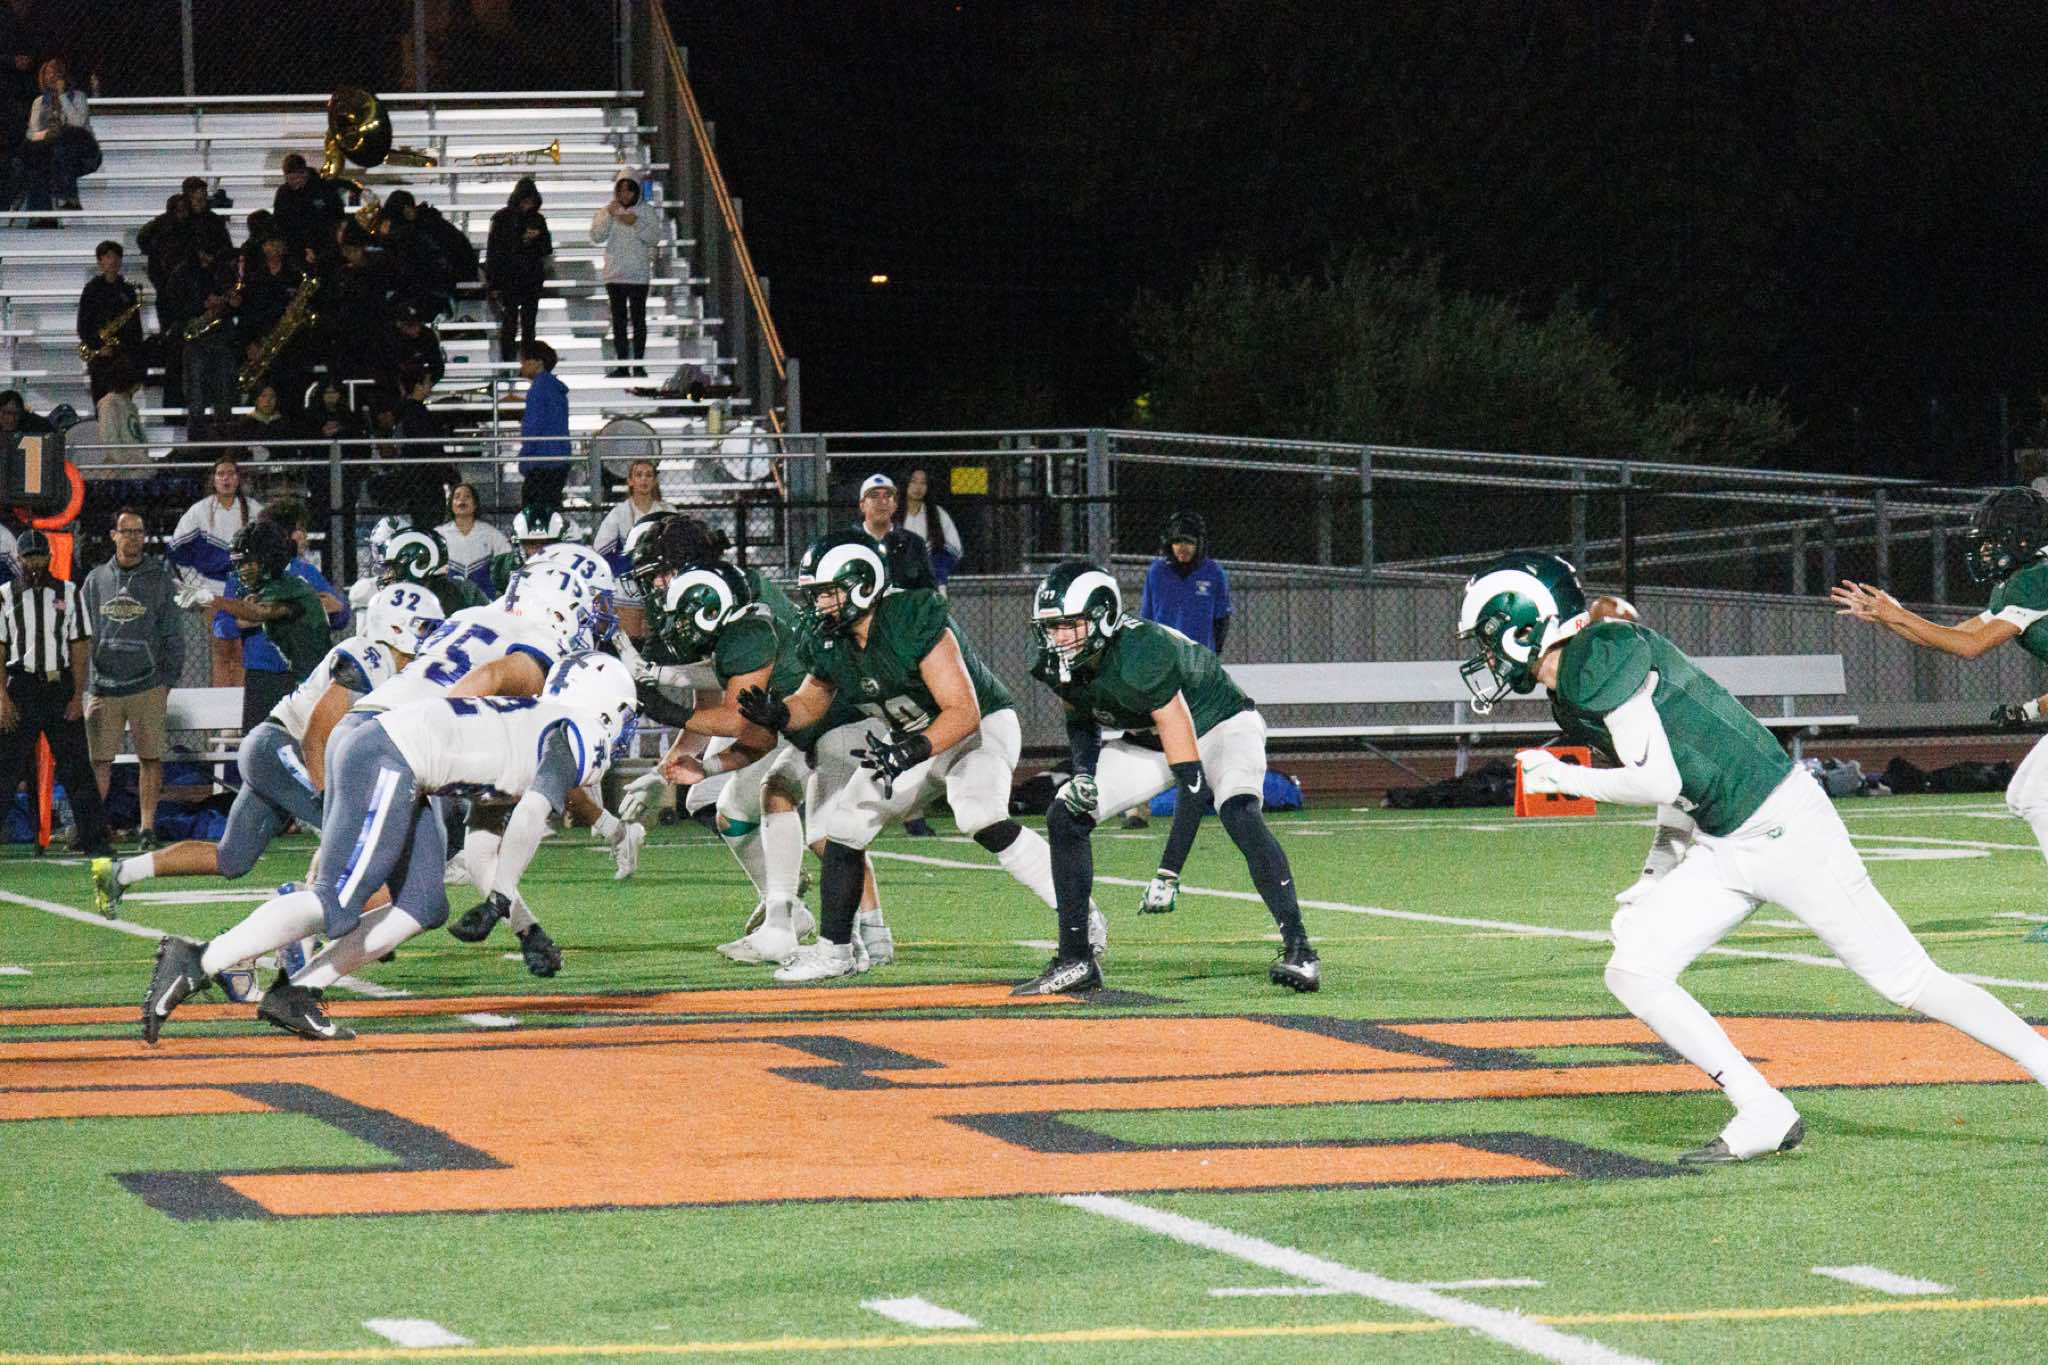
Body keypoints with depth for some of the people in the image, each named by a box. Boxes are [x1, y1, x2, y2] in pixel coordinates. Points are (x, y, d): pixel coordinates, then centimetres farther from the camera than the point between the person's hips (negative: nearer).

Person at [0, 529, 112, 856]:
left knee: (76, 765, -1)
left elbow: (80, 647, 6)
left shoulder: (68, 593, 9)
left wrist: (78, 696, -3)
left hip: (62, 686, 1)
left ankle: (92, 838, 0)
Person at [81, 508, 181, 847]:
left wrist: (165, 683, -1)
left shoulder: (158, 578, 5)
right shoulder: (96, 580, 11)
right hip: (103, 686, 2)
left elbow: (169, 636, 5)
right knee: (100, 759, 0)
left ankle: (148, 825, 3)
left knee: (150, 757, -1)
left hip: (146, 686, -1)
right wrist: (83, 686, 7)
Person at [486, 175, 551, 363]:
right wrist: (493, 282, -6)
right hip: (508, 280, -3)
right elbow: (493, 251, -1)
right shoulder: (502, 218, -2)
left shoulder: (537, 220, 8)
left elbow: (547, 250, 11)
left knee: (528, 325, 6)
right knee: (509, 322, -7)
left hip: (532, 280, 3)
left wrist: (536, 238, -12)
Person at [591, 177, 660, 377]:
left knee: (638, 319, -4)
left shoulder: (647, 213, 4)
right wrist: (609, 215, -14)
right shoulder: (605, 212, 7)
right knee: (618, 321, 5)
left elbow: (654, 238, -5)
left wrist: (636, 224, -16)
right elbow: (596, 236, -5)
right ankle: (621, 365, 7)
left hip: (638, 275, -2)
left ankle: (638, 364, -2)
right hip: (614, 276, 2)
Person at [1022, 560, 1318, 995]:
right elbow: (1081, 717, 9)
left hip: (1220, 725, -7)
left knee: (1238, 811, -35)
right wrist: (1084, 772, -13)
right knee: (1065, 815, -7)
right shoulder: (1059, 663, -17)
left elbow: (1191, 779, -39)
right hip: (1148, 742, 7)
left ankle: (1298, 951, -34)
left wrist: (1168, 876, -43)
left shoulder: (1140, 657, -39)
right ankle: (1075, 962, 2)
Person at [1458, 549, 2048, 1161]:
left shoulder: (1601, 657, -17)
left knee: (1908, 981, -6)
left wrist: (1566, 779, -7)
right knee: (1633, 973, -2)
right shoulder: (1568, 698, 12)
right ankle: (1762, 1116, -2)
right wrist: (1659, 877, 16)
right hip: (1719, 848, 10)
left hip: (1781, 827, -10)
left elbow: (1660, 782, -19)